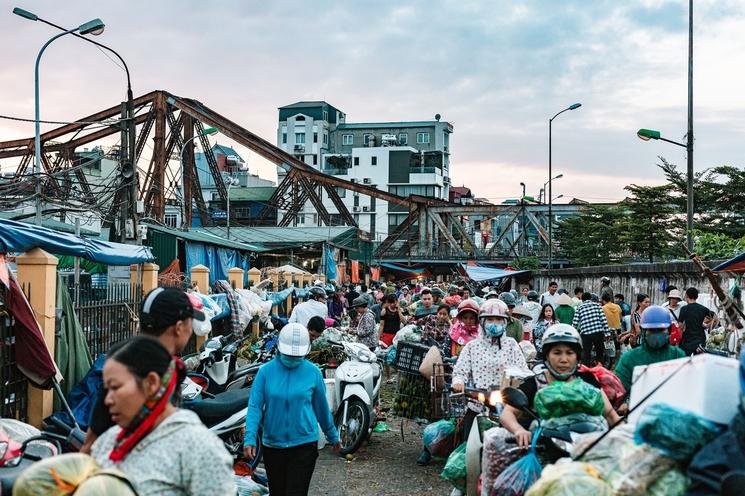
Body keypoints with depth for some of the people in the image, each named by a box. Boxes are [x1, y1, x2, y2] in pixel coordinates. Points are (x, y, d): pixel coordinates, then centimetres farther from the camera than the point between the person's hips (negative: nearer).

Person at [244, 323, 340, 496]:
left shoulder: (313, 372, -4)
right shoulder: (266, 371, -6)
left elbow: (321, 407, 7)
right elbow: (255, 406, -7)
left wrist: (332, 436, 16)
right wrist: (249, 439, -19)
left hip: (304, 444, -1)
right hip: (272, 445, 2)